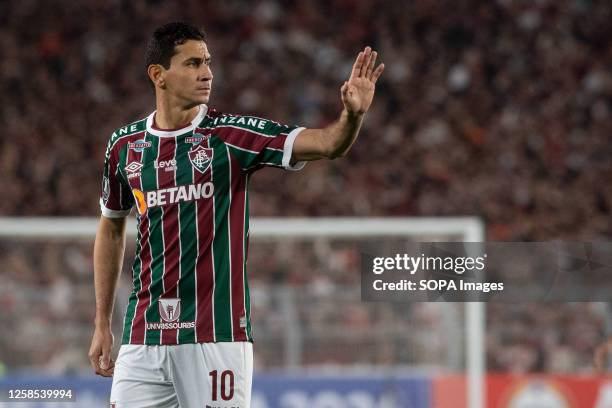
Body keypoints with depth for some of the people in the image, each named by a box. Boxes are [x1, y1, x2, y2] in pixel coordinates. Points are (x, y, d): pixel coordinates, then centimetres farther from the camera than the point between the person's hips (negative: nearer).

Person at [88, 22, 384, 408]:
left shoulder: (231, 135, -3)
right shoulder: (125, 145, 6)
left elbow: (328, 143, -14)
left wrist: (353, 113, -37)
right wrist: (102, 324, 18)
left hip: (216, 334, -3)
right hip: (144, 336, 3)